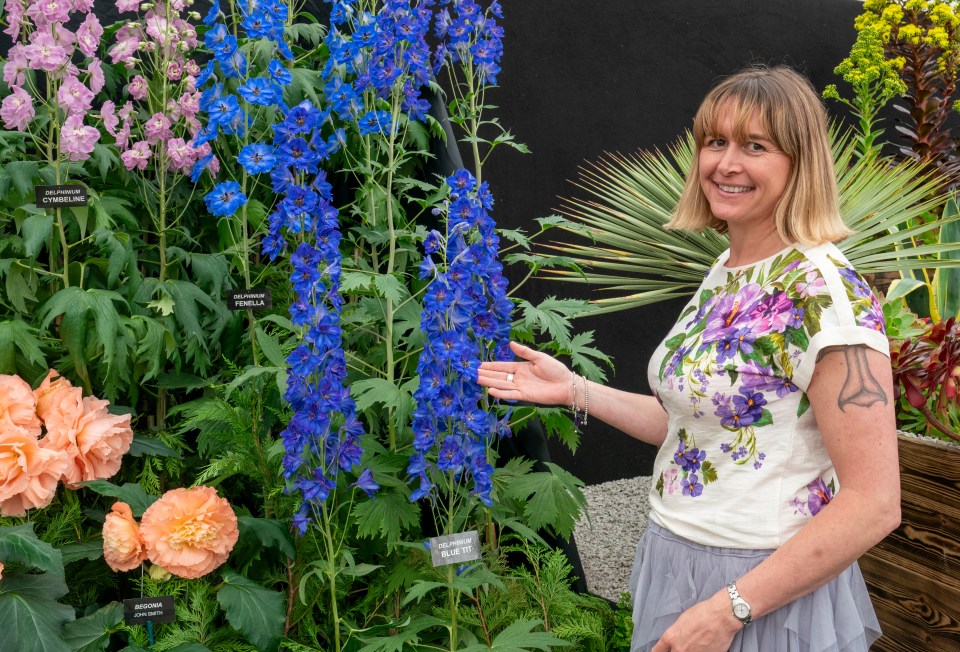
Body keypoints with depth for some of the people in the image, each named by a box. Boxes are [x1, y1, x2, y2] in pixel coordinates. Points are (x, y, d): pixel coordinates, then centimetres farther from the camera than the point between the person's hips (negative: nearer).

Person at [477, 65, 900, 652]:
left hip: (768, 593, -8)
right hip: (676, 560, 8)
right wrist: (575, 390, 8)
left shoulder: (824, 290, -20)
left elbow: (874, 504, -22)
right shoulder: (725, 272, 6)